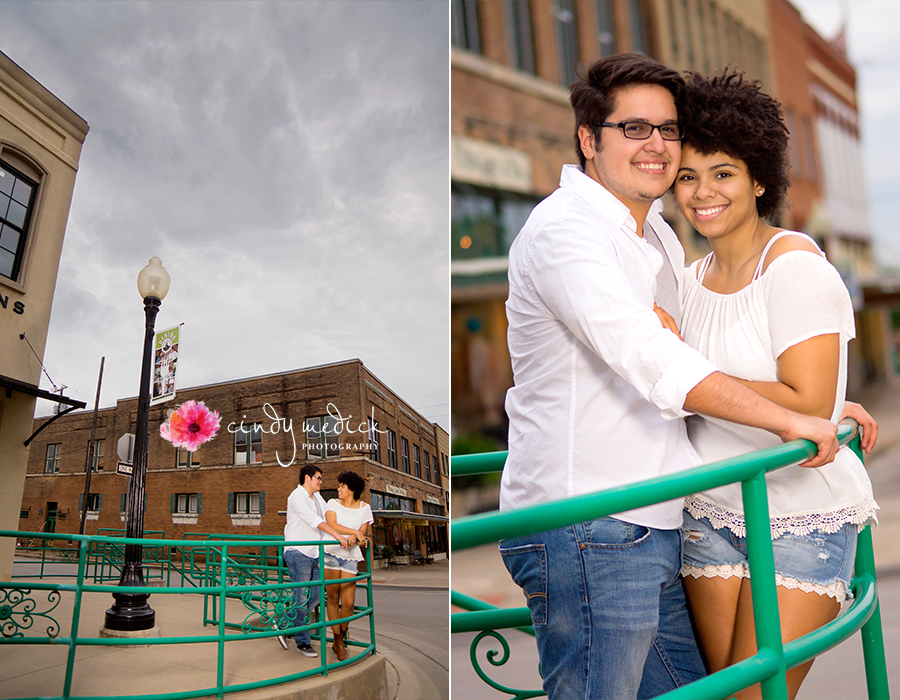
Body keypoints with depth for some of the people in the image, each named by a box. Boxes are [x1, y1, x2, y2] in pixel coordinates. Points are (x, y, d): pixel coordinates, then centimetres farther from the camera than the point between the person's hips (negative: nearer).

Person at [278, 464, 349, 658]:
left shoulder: (317, 497, 15)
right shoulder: (296, 497, -11)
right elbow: (313, 520, -23)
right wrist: (337, 535, -29)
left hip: (314, 554, 8)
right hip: (298, 553, -8)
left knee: (314, 597, 7)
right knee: (302, 599, -3)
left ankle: (284, 625, 24)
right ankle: (303, 642, 9)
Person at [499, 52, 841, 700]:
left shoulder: (659, 235, 17)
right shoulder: (564, 229, -15)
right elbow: (650, 359, -25)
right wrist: (790, 421, -17)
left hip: (650, 524, 9)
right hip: (582, 528, -9)